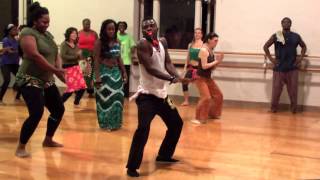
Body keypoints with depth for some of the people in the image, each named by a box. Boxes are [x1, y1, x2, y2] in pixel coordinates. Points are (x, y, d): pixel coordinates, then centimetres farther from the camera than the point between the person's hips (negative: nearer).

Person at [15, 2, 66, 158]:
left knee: (59, 109, 12)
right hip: (30, 81, -9)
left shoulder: (48, 35, 13)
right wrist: (55, 70, -24)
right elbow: (35, 56, -24)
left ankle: (48, 140, 29)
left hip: (47, 81, 9)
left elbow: (56, 54, 10)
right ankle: (20, 147, -7)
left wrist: (59, 70, -11)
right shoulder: (28, 33, -12)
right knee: (36, 113, -21)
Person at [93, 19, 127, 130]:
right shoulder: (99, 42, -10)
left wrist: (124, 72, 12)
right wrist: (97, 77, -16)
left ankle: (115, 122, 20)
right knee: (106, 98, 2)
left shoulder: (117, 42, 6)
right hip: (104, 72, -5)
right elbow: (96, 60, -11)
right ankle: (106, 123, 13)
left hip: (116, 72, 5)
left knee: (117, 98, 7)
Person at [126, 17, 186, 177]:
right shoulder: (143, 44, -16)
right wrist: (172, 79, -33)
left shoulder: (163, 42, 7)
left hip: (162, 93, 8)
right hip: (147, 95, -8)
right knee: (143, 128, -24)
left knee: (176, 124, 20)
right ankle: (132, 166, -14)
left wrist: (177, 76, -19)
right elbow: (150, 69, -25)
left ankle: (164, 155, 38)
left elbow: (167, 63, 1)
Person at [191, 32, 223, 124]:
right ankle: (198, 118, -7)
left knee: (218, 95, 15)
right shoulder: (204, 50, -17)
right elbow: (204, 66, -24)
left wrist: (218, 60, -3)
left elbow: (212, 67, 12)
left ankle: (213, 114, 31)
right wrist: (216, 61, -16)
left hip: (208, 77, 9)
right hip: (201, 77, -9)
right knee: (206, 97, -17)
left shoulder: (211, 51, 9)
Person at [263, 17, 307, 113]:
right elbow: (265, 47, 6)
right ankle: (273, 108, 13)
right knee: (276, 89, 2)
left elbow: (304, 46, 19)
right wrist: (271, 59, -1)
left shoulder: (296, 36, 5)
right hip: (279, 68, -1)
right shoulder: (275, 36, -1)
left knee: (293, 90, 4)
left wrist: (300, 58, 6)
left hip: (292, 68, 1)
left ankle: (294, 108, 15)